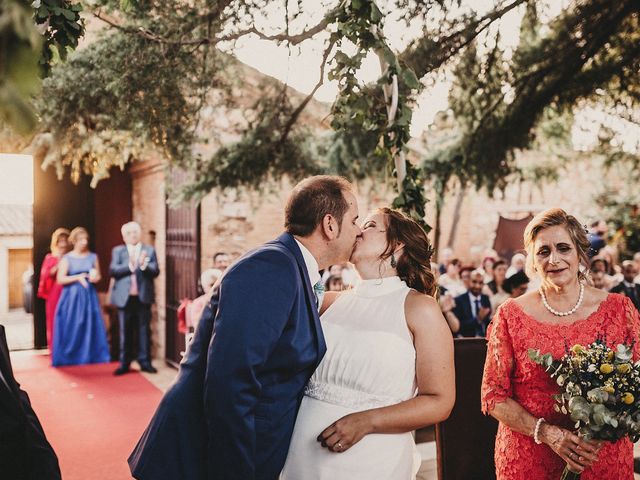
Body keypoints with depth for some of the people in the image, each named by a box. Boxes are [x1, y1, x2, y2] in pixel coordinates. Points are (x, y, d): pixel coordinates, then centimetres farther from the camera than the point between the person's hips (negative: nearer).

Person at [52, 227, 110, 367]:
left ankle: (90, 356, 10)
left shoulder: (93, 257, 7)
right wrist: (78, 277, -16)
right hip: (72, 296, -3)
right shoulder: (67, 258, -2)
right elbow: (60, 279, -7)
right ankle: (69, 357, 9)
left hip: (89, 296, 3)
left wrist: (95, 277, -9)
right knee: (72, 327, -1)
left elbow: (98, 276, 13)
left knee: (90, 326, 2)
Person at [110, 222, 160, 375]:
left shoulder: (149, 250, 7)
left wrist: (144, 265, -21)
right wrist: (129, 266, -20)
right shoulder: (117, 251, 8)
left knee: (144, 330, 4)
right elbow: (112, 270, -6)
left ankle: (145, 362, 11)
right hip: (125, 297, 0)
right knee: (125, 331, 5)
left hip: (143, 297, 0)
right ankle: (124, 363, 12)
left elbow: (156, 271, -3)